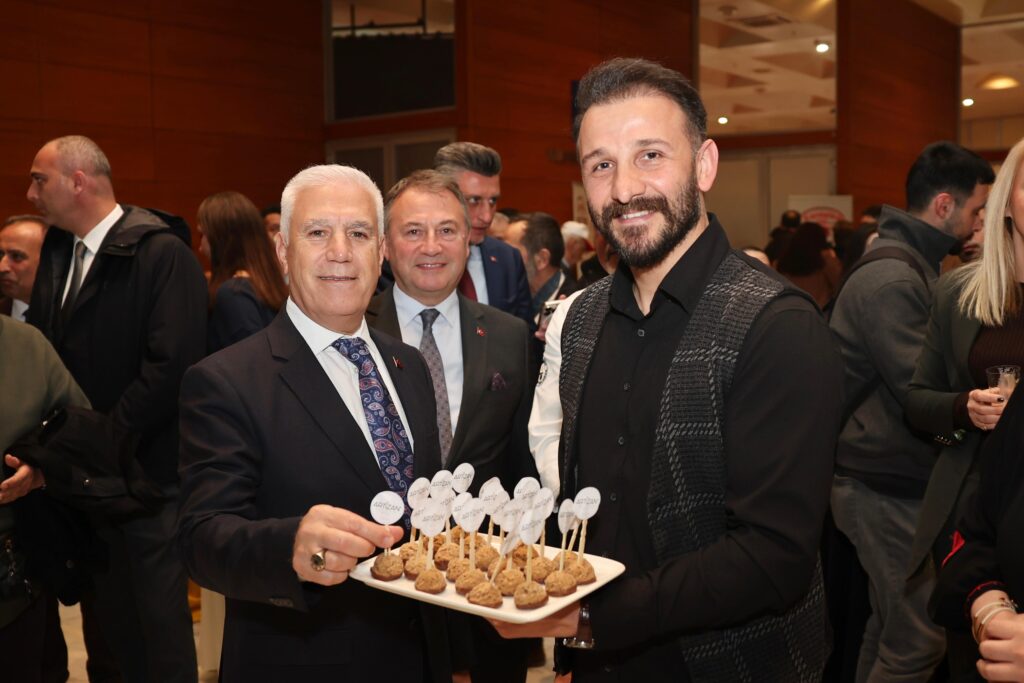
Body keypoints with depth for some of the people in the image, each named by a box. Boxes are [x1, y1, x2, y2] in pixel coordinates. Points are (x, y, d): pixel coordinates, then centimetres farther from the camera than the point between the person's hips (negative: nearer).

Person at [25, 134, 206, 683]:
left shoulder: (161, 253, -14)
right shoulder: (56, 253, 10)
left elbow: (171, 365, -22)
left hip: (146, 472, -7)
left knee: (159, 626, 5)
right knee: (104, 621, 19)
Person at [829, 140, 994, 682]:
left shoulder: (912, 266, 14)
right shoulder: (892, 279, -19)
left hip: (891, 480, 10)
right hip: (888, 489, -10)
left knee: (892, 626, 19)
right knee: (919, 640, -3)